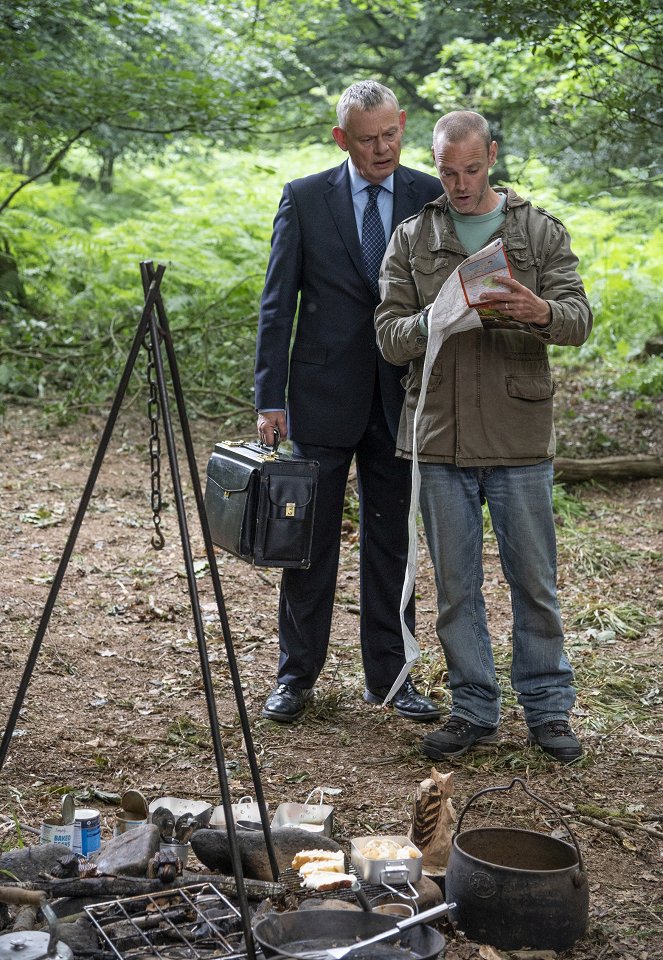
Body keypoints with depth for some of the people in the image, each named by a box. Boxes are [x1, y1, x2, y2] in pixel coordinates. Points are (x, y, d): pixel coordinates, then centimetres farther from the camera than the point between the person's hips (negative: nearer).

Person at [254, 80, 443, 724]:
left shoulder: (431, 198, 3)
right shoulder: (304, 199, 0)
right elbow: (277, 303, 0)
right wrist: (269, 397, -6)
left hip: (401, 398, 2)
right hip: (322, 395, -1)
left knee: (392, 543, 10)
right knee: (310, 541, 5)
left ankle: (389, 675, 22)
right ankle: (296, 675, 19)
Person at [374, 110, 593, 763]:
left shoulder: (539, 231, 6)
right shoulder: (412, 238, 8)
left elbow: (580, 319, -4)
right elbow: (388, 336, 0)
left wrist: (540, 311, -27)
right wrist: (432, 323, -21)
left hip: (520, 439, -1)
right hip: (439, 439, 1)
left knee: (534, 580, 5)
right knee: (455, 585, 8)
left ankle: (547, 709, 19)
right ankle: (473, 710, 21)